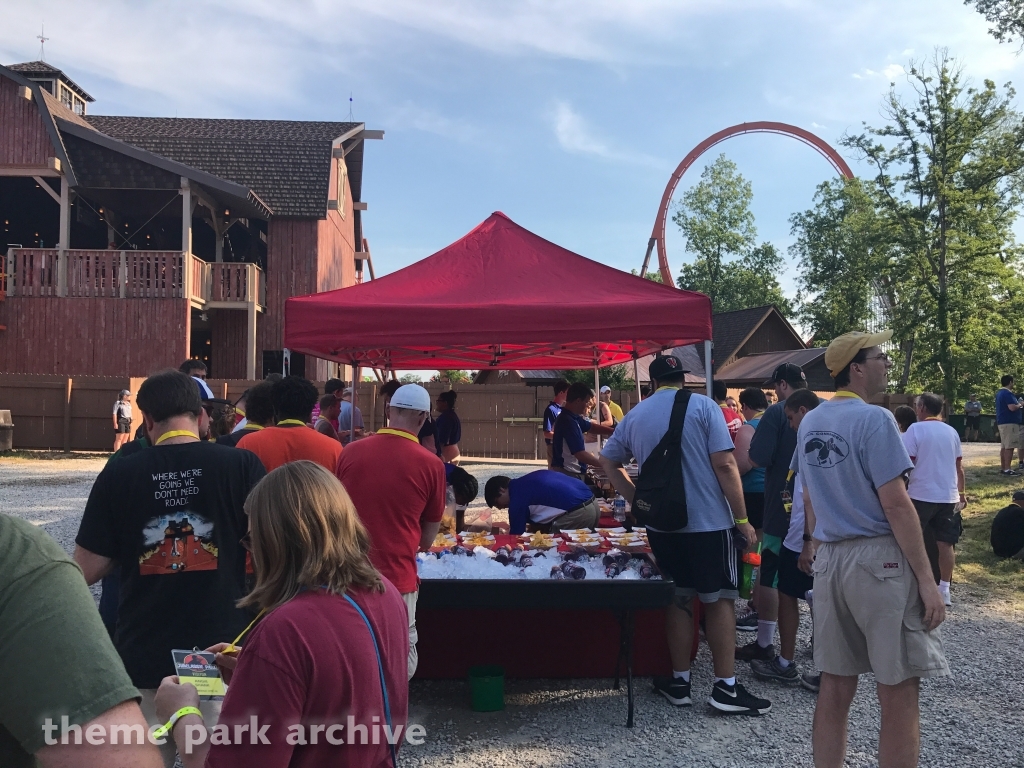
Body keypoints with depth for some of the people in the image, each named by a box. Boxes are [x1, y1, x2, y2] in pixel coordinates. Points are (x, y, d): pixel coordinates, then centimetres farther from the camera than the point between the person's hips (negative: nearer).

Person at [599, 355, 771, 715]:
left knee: (678, 599, 13)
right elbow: (724, 464, -11)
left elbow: (607, 461, 14)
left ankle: (679, 682, 20)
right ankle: (725, 687, 8)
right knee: (719, 599, 6)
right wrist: (742, 517, -6)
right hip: (709, 521, -3)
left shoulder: (634, 416, 8)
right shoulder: (703, 406, -5)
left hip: (661, 524, 4)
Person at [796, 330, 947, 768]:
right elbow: (895, 504, -16)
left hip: (829, 560, 7)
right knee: (898, 691, 3)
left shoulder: (809, 422, 10)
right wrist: (926, 578, -12)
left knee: (835, 687, 13)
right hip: (880, 558, -7)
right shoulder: (874, 419, -13)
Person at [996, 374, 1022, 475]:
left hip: (1002, 422, 10)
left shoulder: (999, 393, 16)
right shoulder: (1007, 393, -15)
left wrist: (1016, 404, 21)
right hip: (1010, 422, -10)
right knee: (1010, 446, -10)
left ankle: (1003, 467, 15)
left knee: (1004, 446, 12)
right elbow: (1012, 407, -25)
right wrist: (1019, 405, -6)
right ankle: (1007, 469, -12)